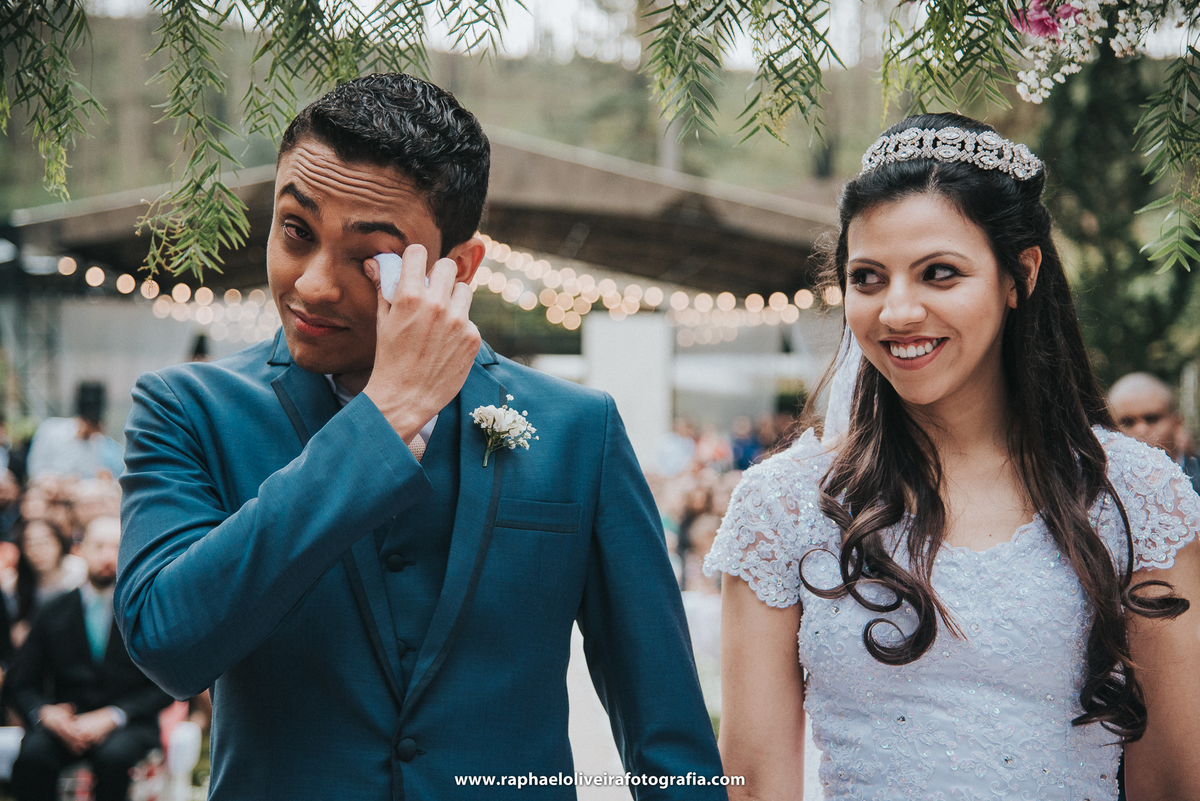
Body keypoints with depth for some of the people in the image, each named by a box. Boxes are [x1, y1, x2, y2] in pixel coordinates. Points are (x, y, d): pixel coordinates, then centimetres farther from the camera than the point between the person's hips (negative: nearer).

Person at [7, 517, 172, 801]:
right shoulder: (53, 614, 10)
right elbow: (20, 685, 11)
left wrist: (111, 716, -16)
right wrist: (44, 713, -12)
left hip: (127, 724, -2)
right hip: (67, 722, 2)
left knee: (114, 754, -36)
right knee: (32, 752, -31)